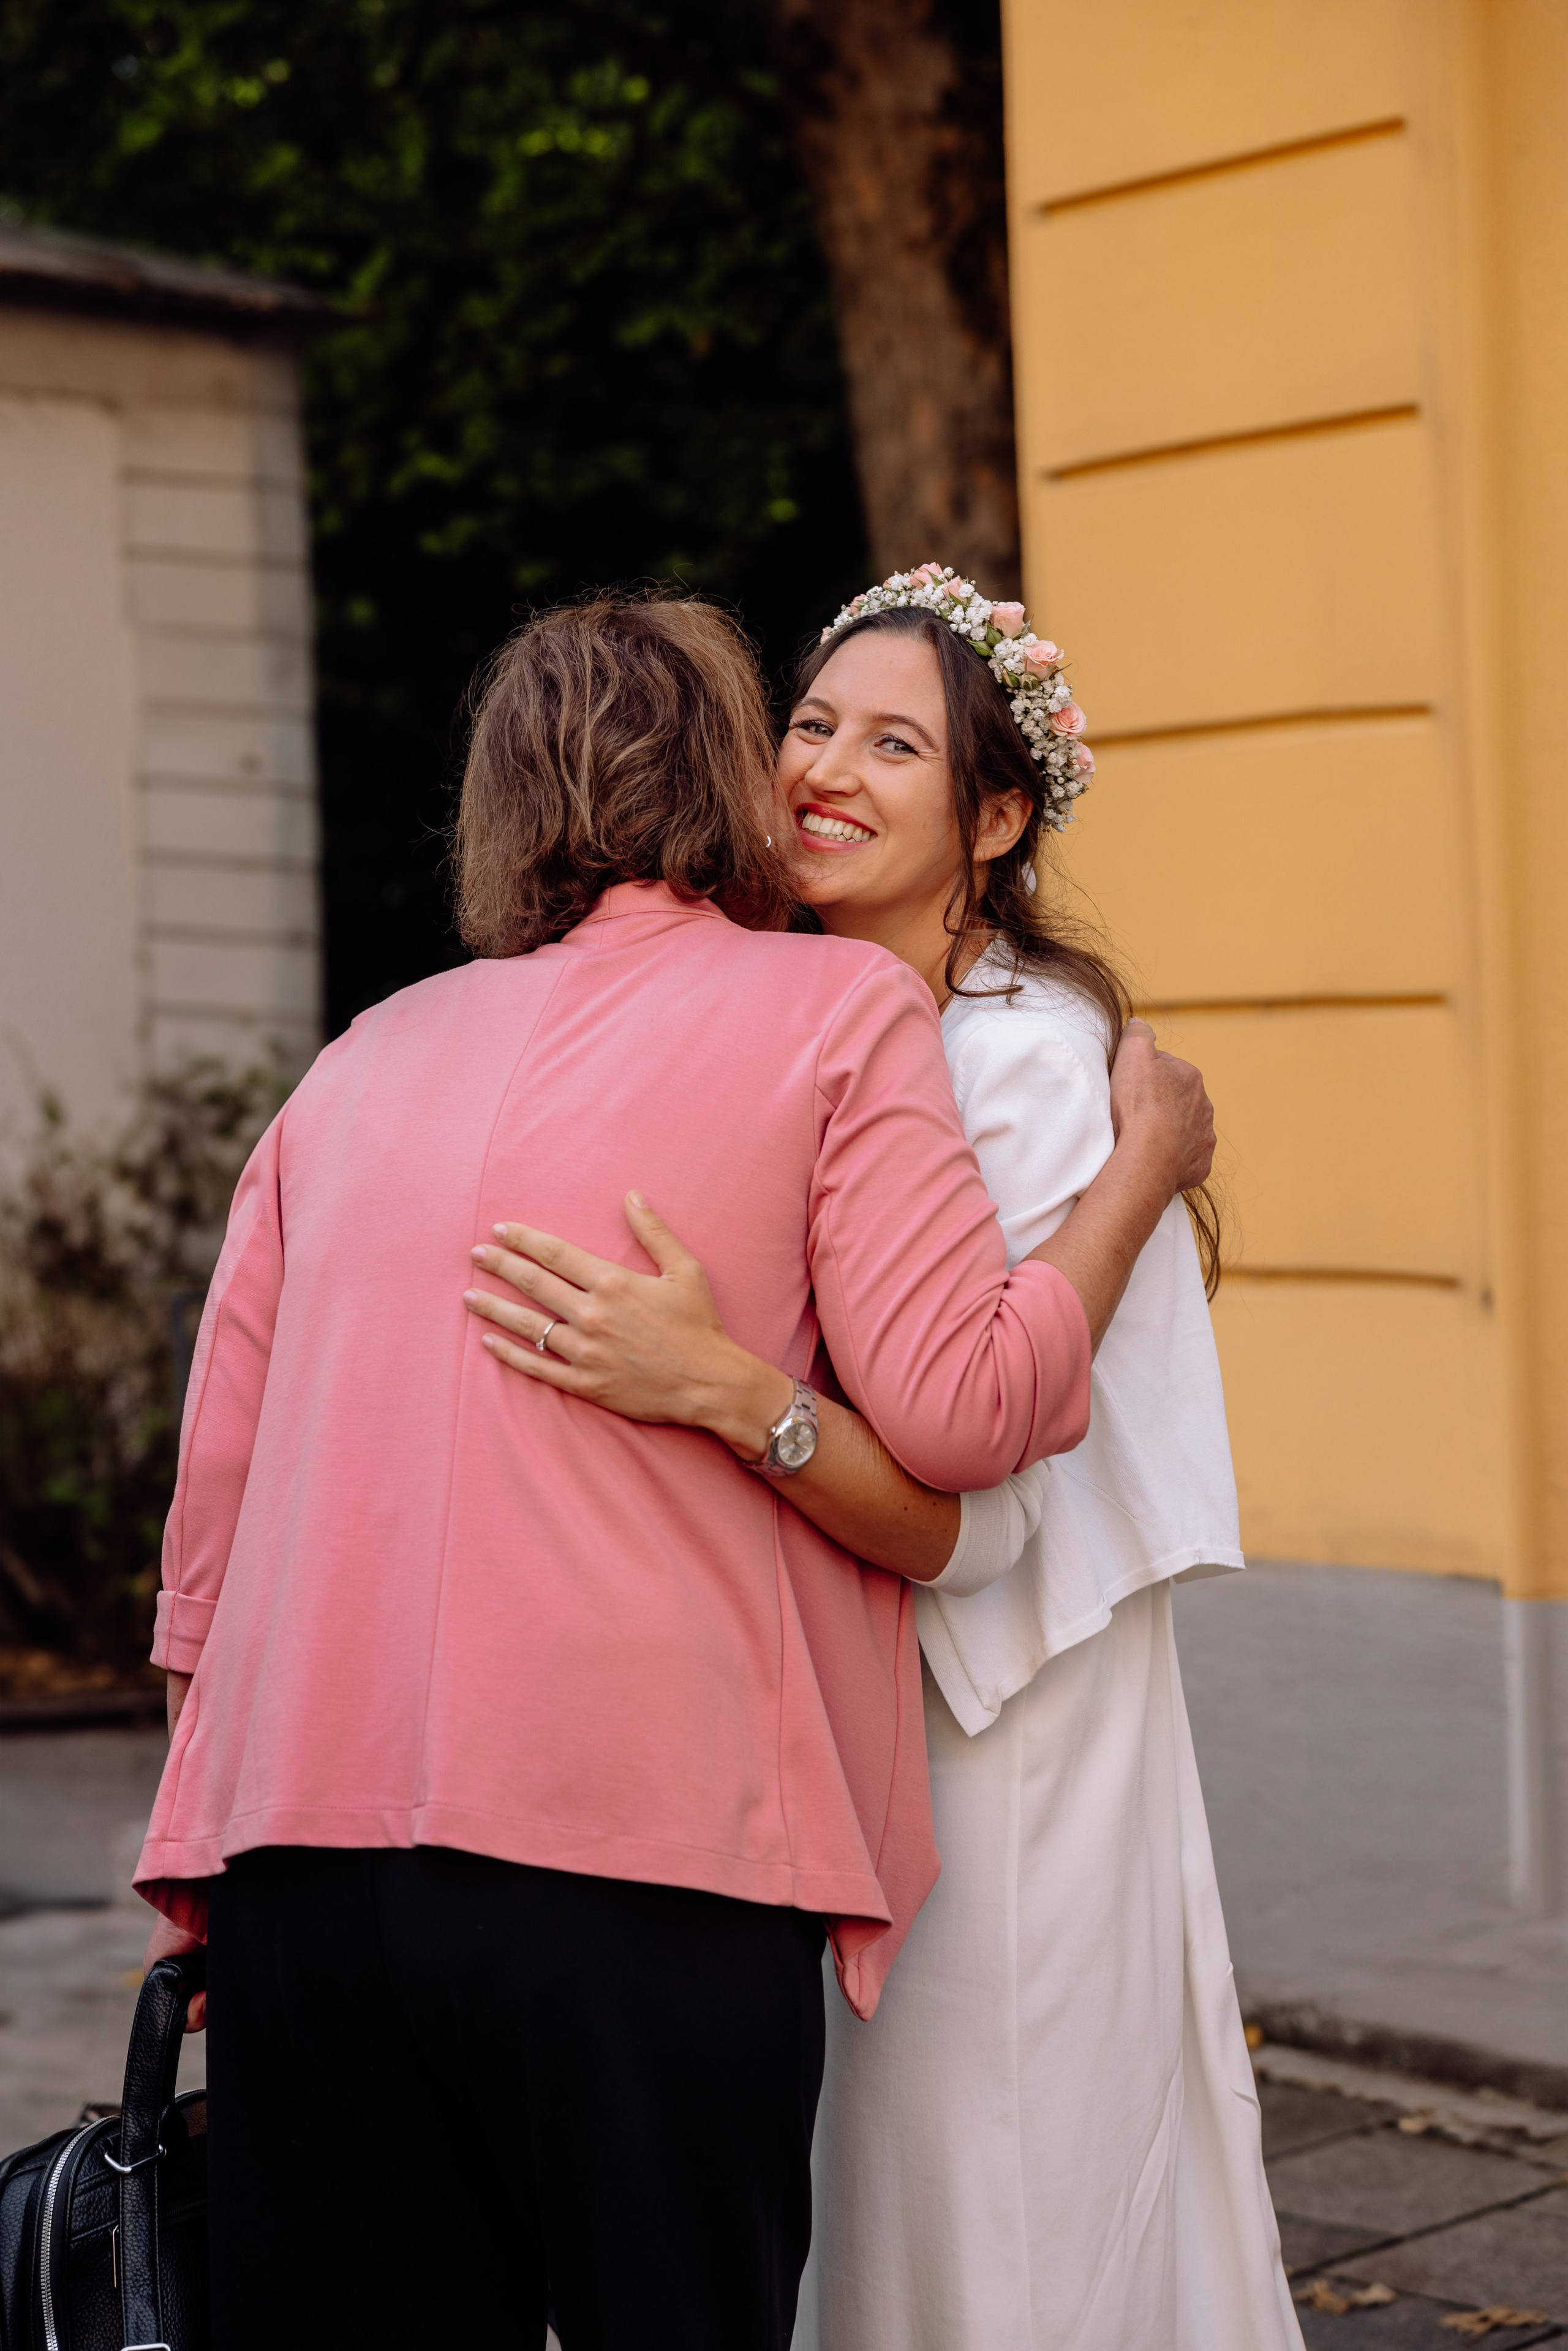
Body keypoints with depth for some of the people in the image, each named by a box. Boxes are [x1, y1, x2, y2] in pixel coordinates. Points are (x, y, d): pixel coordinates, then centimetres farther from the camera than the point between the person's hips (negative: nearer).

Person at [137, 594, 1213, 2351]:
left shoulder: (364, 1058, 18)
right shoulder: (835, 1006, 5)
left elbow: (213, 1482, 17)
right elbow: (958, 1408, -4)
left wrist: (204, 1892, 24)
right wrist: (1144, 1166, 11)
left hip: (295, 1832, 5)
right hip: (635, 1848, -5)